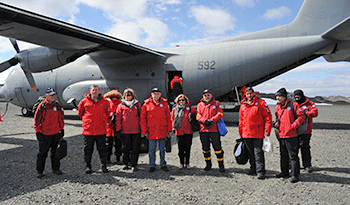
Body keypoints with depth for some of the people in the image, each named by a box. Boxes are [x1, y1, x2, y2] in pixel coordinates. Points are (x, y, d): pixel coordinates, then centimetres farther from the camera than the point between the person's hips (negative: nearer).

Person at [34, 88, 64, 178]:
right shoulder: (42, 106, -5)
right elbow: (37, 119, -2)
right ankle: (39, 171, 16)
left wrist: (62, 129, 12)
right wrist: (38, 132, -4)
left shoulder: (58, 105, 5)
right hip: (44, 134, -3)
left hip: (56, 133, 3)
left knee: (55, 152, 11)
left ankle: (55, 168, 24)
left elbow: (61, 118, 14)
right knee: (42, 153, 5)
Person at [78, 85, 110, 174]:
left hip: (101, 130, 0)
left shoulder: (105, 102, 3)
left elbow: (107, 113, 18)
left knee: (102, 149, 5)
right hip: (88, 129, 0)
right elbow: (80, 113, 16)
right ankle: (88, 166, 20)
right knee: (88, 149, 6)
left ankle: (104, 166, 18)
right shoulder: (84, 101, 2)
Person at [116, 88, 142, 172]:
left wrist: (142, 128, 5)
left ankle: (134, 165, 10)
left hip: (136, 130, 0)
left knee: (135, 148, 2)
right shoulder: (121, 106, 7)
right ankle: (125, 163, 25)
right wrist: (118, 129, 0)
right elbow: (118, 118, 6)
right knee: (126, 148, 9)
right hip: (125, 131, 0)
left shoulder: (138, 105, 8)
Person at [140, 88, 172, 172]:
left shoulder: (164, 104, 4)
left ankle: (163, 165, 23)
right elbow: (143, 119, 1)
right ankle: (152, 165, 18)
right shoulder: (146, 104, 0)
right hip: (151, 131, -1)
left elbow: (168, 117, 6)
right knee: (152, 149, 7)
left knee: (162, 149, 11)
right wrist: (145, 131, -4)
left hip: (162, 131, 1)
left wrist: (169, 129, 2)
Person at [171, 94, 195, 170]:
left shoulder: (191, 108, 3)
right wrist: (174, 127, 7)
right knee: (181, 148, 4)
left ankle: (187, 163, 17)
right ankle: (181, 163, 17)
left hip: (188, 131, -1)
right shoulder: (175, 109, 8)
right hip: (179, 132, 1)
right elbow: (173, 119, 15)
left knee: (188, 148, 6)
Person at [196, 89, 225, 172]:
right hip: (203, 129, 2)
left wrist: (211, 120, -16)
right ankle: (208, 164, 24)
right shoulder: (200, 105, 12)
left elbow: (220, 114, -3)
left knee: (217, 147, -2)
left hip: (214, 129, -2)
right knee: (205, 148, 10)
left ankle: (221, 165, 9)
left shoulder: (216, 104, 8)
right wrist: (205, 121, -15)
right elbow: (198, 116, 4)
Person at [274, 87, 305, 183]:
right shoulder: (277, 107, 12)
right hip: (281, 135, 7)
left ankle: (295, 175, 5)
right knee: (283, 155, 17)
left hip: (291, 135, -7)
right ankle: (284, 172, 30)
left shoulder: (293, 105, -6)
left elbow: (301, 117, -7)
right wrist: (276, 122, 5)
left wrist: (293, 126, -16)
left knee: (293, 156, -2)